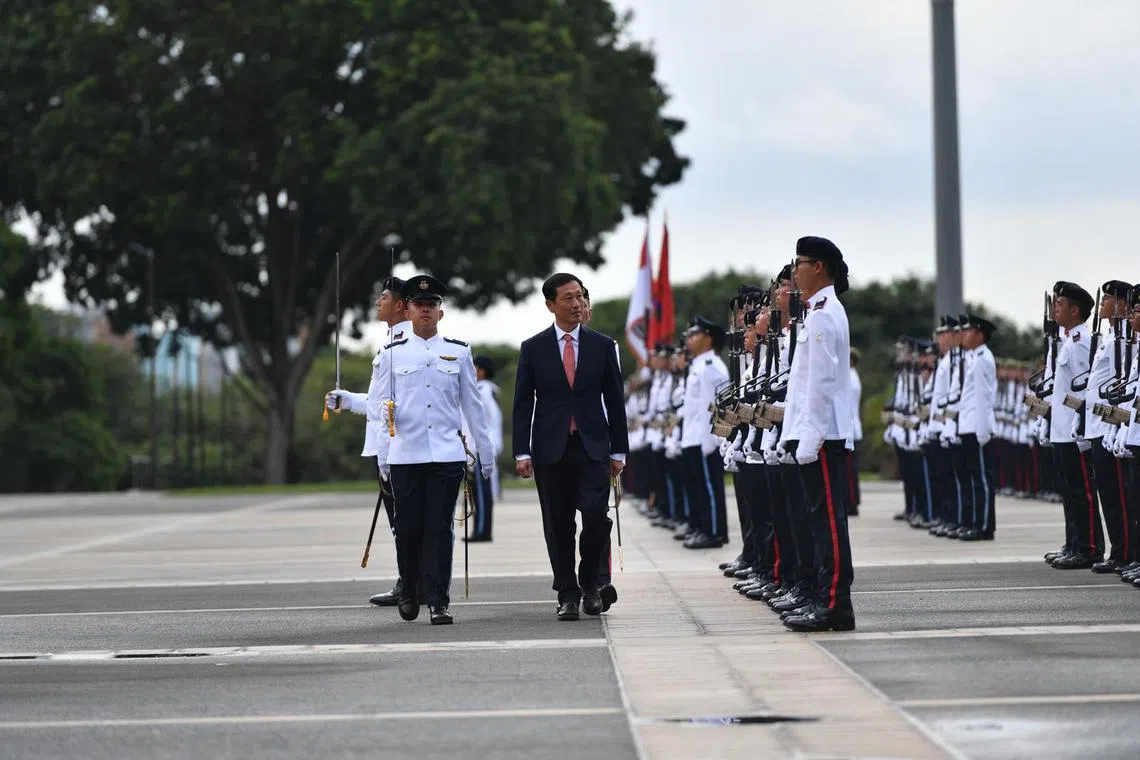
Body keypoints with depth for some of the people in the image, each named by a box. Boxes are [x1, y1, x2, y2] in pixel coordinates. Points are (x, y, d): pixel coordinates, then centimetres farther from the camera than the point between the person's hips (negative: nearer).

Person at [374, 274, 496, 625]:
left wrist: (486, 452, 10)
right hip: (405, 455, 0)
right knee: (408, 527, 4)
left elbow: (472, 405, 11)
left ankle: (439, 602, -2)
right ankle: (408, 592, 24)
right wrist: (383, 457, 5)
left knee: (440, 528, -4)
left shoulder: (458, 352, 8)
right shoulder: (393, 353, 7)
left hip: (447, 454, 0)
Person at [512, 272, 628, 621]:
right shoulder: (533, 348, 4)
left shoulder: (602, 345, 6)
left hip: (592, 447, 0)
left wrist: (618, 451, 4)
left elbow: (614, 400, 8)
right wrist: (522, 453, -4)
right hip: (550, 449, 0)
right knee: (558, 526, 2)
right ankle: (568, 594, 10)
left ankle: (589, 581, 9)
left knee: (596, 515, -12)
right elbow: (523, 403, 3)